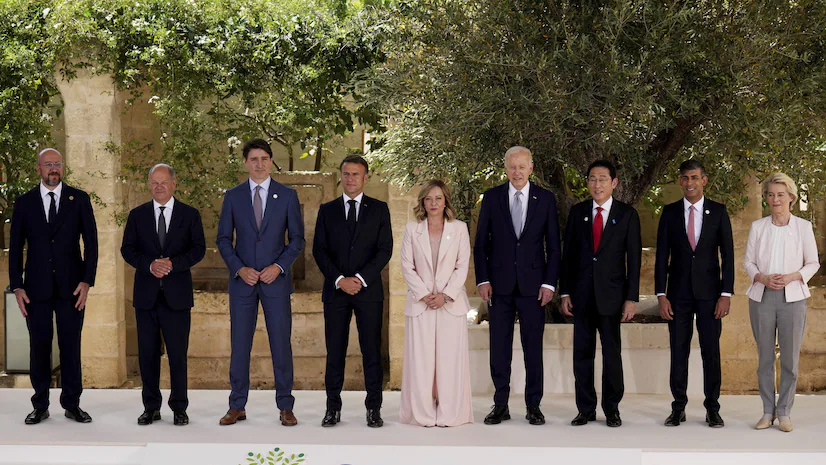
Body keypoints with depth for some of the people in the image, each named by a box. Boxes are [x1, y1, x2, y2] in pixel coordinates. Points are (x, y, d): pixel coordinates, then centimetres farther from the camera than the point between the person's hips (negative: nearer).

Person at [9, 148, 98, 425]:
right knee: (39, 346, 4)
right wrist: (17, 286, -2)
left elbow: (91, 242, 2)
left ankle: (72, 404, 11)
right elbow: (16, 248, 6)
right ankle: (40, 406, 13)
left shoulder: (79, 199, 4)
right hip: (37, 287, 1)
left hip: (71, 286, -1)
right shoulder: (24, 203, 5)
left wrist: (87, 281, -7)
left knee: (71, 345, 3)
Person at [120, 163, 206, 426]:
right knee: (147, 353, 4)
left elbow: (199, 248, -1)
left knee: (178, 353, 0)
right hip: (146, 293, 2)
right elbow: (127, 249, 4)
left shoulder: (189, 215, 5)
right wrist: (150, 265, -14)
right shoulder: (137, 215, 9)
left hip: (177, 294, -2)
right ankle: (151, 407, 14)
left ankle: (179, 408, 9)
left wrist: (173, 263, -16)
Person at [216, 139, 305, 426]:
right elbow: (223, 239, 6)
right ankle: (237, 406, 11)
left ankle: (285, 406, 8)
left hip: (276, 278, -1)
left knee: (281, 343, 0)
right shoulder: (233, 196, 5)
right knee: (239, 344, 3)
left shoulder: (287, 195, 3)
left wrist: (279, 266, -10)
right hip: (242, 280, 1)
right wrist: (240, 269, -8)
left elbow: (297, 239, 3)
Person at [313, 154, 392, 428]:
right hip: (335, 291, 1)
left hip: (368, 290, -1)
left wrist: (360, 279, -12)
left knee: (372, 351, 0)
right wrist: (340, 280, -10)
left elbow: (385, 249, -1)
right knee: (334, 351, 2)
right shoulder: (327, 210, 10)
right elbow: (319, 250, 3)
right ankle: (333, 408, 8)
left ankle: (374, 408, 6)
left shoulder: (379, 209, 6)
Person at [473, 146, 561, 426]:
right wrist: (482, 280, -3)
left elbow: (553, 245, 4)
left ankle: (533, 405, 12)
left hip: (532, 284, 0)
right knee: (499, 346, 3)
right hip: (500, 284, 1)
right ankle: (500, 405, 11)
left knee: (533, 346, 3)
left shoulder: (545, 199, 4)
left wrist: (549, 283, -4)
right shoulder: (492, 198, 5)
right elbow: (481, 243, 6)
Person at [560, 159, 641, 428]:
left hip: (611, 295, -2)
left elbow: (634, 258, -1)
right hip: (581, 294, 2)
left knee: (612, 353, 2)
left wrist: (632, 298, -6)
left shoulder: (627, 214, 1)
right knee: (582, 353, 4)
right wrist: (564, 292, 3)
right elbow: (568, 253, 8)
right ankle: (586, 410, 12)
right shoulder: (577, 212, 7)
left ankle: (612, 409, 13)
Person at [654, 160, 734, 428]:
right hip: (678, 293, 1)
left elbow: (727, 254, 1)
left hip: (709, 292, -1)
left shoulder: (718, 212, 2)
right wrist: (661, 295, -3)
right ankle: (678, 408, 11)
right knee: (678, 351, 3)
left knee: (711, 351, 2)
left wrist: (726, 294, -6)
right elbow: (662, 255, 3)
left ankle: (712, 409, 11)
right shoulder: (670, 212, 4)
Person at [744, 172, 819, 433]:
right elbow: (748, 261, 9)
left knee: (790, 357, 0)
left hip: (792, 297, -1)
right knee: (764, 357, 5)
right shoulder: (758, 227, 6)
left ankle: (784, 411, 10)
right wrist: (762, 278, -10)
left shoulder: (803, 227, 2)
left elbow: (813, 263, 6)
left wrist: (792, 276, -12)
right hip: (762, 297, 1)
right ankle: (768, 411, 14)